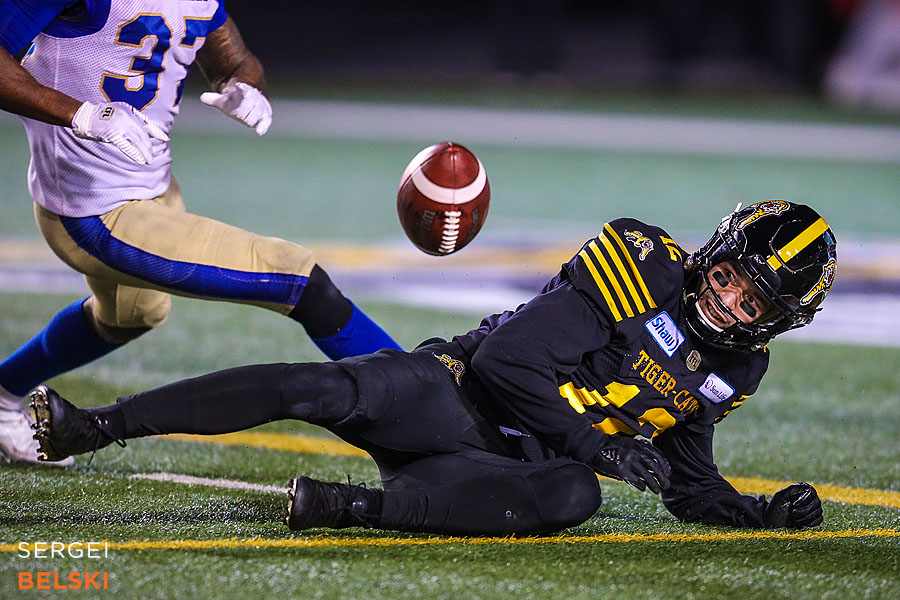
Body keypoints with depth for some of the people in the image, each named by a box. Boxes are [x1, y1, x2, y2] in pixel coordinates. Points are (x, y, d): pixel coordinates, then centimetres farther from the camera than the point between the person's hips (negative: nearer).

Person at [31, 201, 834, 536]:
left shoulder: (732, 371, 13)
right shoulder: (644, 267, -7)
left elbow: (691, 489, 24)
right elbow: (508, 358, -13)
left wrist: (769, 512, 8)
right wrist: (593, 439, -18)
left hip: (500, 459, 3)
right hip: (451, 391, -3)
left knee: (573, 496, -33)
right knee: (328, 390, -30)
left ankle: (351, 507, -37)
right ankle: (84, 428, -29)